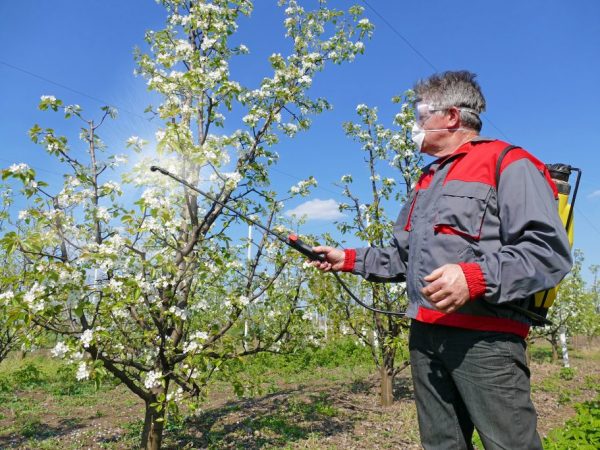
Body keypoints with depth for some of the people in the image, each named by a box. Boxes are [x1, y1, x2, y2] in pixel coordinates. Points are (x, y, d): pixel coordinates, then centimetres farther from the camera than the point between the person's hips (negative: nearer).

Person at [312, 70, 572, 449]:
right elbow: (404, 258, 26)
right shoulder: (427, 181, 22)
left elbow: (550, 251, -14)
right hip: (425, 334, 8)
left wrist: (476, 278, -26)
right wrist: (348, 259, 18)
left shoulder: (508, 165, -3)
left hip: (485, 336, -7)